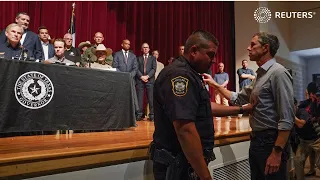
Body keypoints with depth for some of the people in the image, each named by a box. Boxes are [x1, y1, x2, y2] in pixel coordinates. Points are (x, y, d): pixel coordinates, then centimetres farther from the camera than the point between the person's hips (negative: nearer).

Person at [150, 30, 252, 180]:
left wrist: (241, 109, 18)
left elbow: (206, 106, 20)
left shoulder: (188, 74, 12)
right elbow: (185, 131, -31)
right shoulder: (179, 74, -23)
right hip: (179, 165, -10)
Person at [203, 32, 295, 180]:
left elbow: (287, 119, -21)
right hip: (256, 140, 9)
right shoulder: (260, 75, 13)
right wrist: (215, 84, 15)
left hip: (271, 141, -9)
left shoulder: (278, 73, -16)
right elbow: (238, 99, 19)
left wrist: (277, 152, -23)